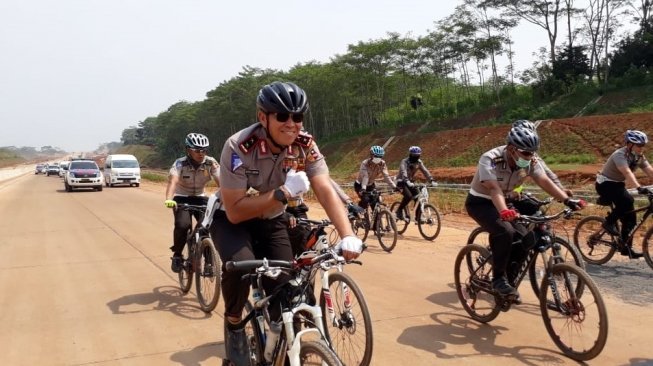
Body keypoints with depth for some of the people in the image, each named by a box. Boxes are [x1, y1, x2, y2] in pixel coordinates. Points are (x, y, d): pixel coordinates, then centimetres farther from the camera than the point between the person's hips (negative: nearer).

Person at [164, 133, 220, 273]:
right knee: (183, 225, -28)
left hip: (200, 198, 2)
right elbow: (173, 181, -37)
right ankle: (177, 255, -2)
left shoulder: (211, 163, -15)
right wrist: (169, 199, -56)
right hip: (181, 198, -2)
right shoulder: (180, 163, -21)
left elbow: (221, 182, -26)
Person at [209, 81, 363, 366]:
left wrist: (348, 237, -43)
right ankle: (234, 325, -2)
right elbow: (235, 211, -29)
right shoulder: (239, 148, -29)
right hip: (231, 220, -3)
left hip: (271, 220, 4)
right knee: (241, 265, -32)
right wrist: (282, 193, -37)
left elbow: (326, 191, -28)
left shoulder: (305, 146, -19)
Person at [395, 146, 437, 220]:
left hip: (410, 182, 6)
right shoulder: (404, 162, -20)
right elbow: (403, 172, -36)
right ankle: (399, 210, -9)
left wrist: (432, 181, -25)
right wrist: (407, 182, -54)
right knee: (408, 196, -29)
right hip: (401, 182, -6)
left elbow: (425, 171, -10)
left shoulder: (419, 162, -3)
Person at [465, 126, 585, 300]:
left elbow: (545, 182, -19)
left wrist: (567, 200, -34)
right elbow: (494, 189, -41)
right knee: (505, 232, -31)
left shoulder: (530, 162, -12)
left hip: (505, 201, 7)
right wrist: (504, 211, -58)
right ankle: (498, 278, -16)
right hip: (480, 202, -7)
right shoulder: (489, 160, -30)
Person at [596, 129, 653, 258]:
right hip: (604, 184, -8)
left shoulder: (639, 157, -1)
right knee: (627, 200, -34)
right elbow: (627, 172, -40)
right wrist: (639, 187, -54)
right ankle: (609, 222, -12)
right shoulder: (620, 155, -25)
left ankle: (626, 247, 7)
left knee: (630, 217, -2)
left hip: (618, 185, 8)